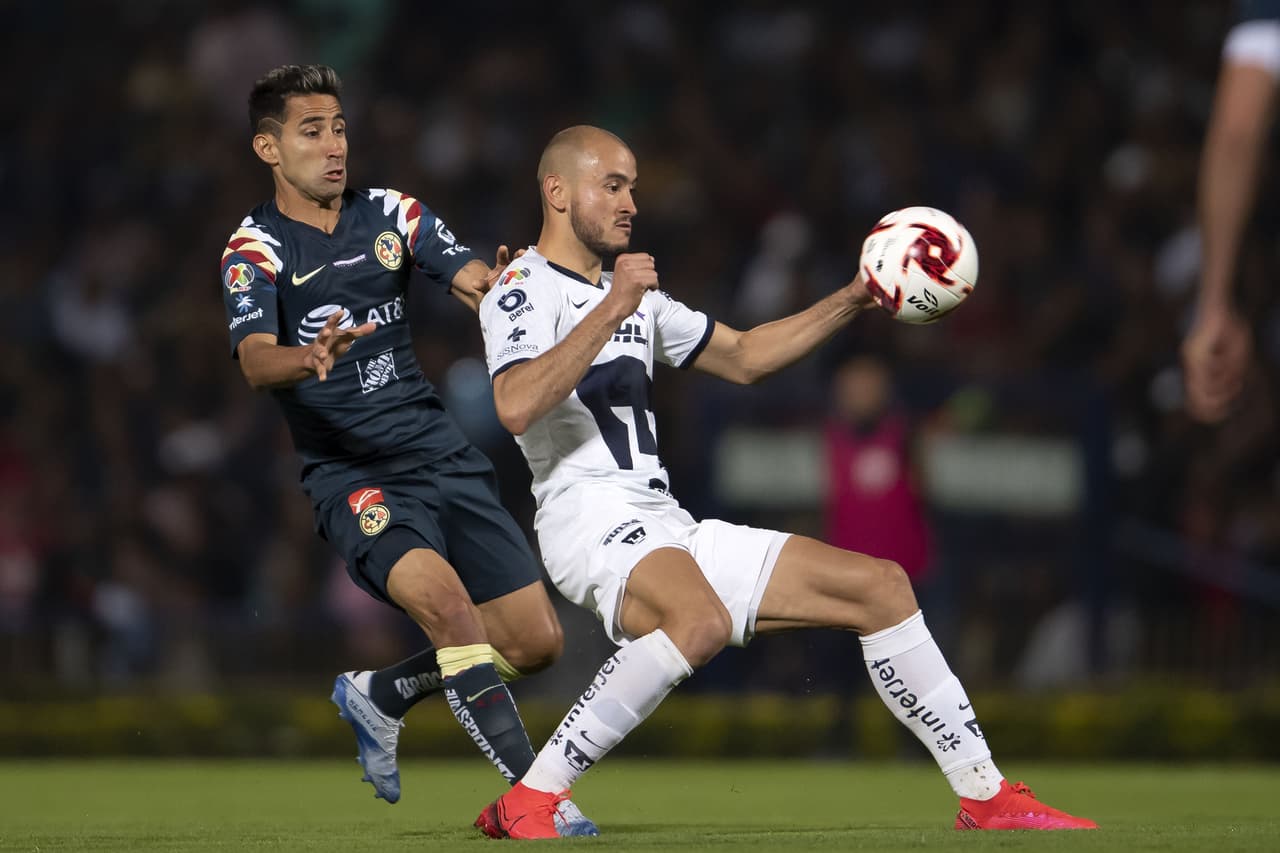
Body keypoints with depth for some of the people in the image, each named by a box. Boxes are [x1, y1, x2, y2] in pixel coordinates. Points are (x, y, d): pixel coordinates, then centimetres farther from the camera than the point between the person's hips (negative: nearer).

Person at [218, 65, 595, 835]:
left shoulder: (390, 215, 9)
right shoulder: (256, 249, -3)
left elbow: (483, 284, -3)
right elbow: (255, 361, -20)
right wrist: (311, 358, -43)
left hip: (444, 456, 5)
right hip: (353, 476, -5)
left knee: (537, 641, 1)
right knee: (450, 606, -30)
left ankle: (380, 696, 26)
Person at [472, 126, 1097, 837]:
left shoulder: (636, 295, 25)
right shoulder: (525, 291, -3)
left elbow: (745, 357, 30)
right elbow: (516, 406, -22)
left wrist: (852, 300, 19)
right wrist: (610, 312, -24)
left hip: (670, 530, 9)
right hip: (592, 519, -9)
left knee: (880, 585, 5)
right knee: (702, 620, -40)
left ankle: (986, 795, 10)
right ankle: (527, 803, -33)